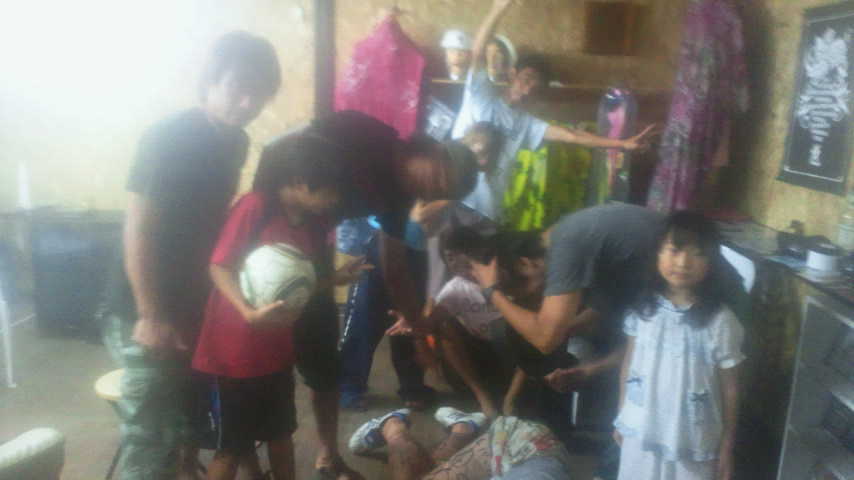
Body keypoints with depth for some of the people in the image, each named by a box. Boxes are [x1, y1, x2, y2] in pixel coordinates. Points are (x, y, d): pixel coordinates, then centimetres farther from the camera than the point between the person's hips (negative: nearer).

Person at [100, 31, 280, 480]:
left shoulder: (235, 141, 4)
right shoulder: (168, 138, -18)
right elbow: (137, 230, -19)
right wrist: (151, 316, -19)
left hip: (195, 305, 8)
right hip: (146, 311, -7)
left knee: (193, 420, 19)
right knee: (151, 435, -1)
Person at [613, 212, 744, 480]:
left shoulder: (720, 321, -16)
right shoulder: (644, 308, -6)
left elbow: (730, 388, -8)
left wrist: (726, 446, -3)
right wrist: (621, 417, 10)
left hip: (692, 440, -3)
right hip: (641, 431, 3)